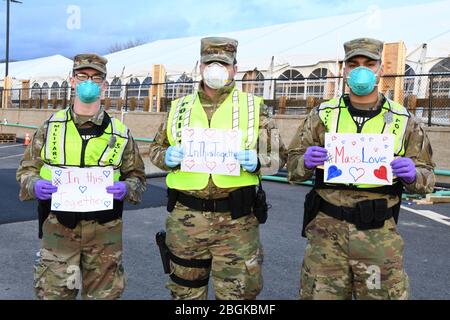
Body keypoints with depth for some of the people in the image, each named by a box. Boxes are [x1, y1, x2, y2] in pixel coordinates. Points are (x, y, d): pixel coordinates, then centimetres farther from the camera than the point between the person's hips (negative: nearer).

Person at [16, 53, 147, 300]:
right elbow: (27, 169, 9)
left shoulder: (120, 133, 3)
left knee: (103, 294, 14)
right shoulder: (51, 126, 3)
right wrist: (34, 185, -13)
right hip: (58, 226, 0)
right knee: (53, 293, 8)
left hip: (104, 229, 1)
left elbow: (136, 177, 9)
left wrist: (126, 189, -12)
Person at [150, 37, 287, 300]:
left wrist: (256, 162, -16)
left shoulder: (254, 107, 3)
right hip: (186, 218, 2)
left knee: (237, 292, 6)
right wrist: (167, 157, -7)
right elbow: (156, 149, 16)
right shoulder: (179, 108, 8)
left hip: (236, 219, -2)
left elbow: (278, 155, 5)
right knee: (186, 291, 16)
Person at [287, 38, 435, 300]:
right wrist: (306, 162, -16)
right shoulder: (323, 115, 4)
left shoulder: (404, 121, 5)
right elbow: (294, 166, 6)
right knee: (320, 294, 7)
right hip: (327, 229, 0)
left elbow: (427, 178, 9)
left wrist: (413, 175, -14)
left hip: (380, 233, 1)